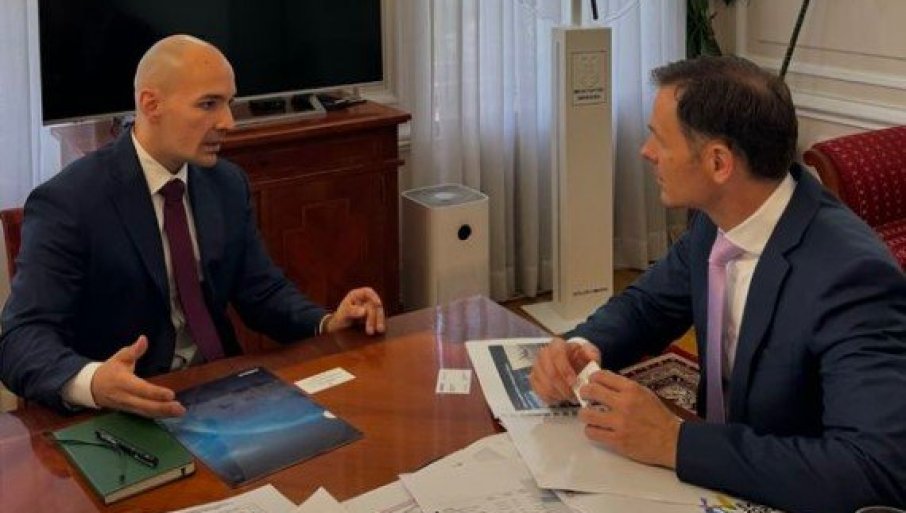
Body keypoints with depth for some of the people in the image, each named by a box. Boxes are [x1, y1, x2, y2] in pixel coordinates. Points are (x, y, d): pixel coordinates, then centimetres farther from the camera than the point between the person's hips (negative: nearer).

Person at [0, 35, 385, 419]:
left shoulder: (228, 183, 5)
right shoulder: (68, 202, -13)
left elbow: (262, 291, 13)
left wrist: (327, 324, -6)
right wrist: (91, 382, -40)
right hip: (127, 410, -5)